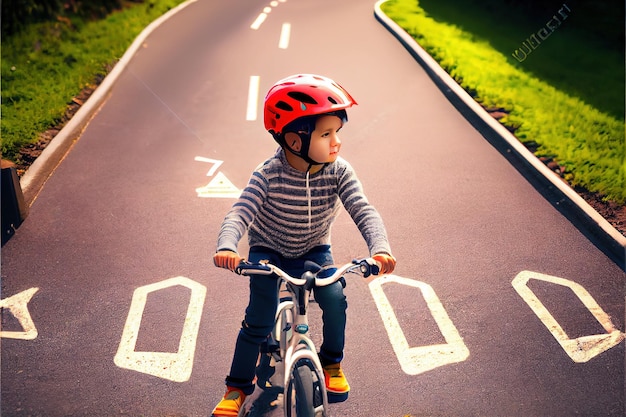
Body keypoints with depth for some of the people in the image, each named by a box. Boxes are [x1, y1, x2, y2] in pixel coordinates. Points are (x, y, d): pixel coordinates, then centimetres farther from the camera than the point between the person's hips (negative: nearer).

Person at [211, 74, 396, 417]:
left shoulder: (338, 172, -20)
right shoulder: (268, 176, -27)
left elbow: (363, 211, -28)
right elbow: (239, 213, -34)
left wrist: (380, 247, -47)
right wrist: (226, 247, -55)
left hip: (314, 251, 2)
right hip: (268, 251, -2)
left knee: (334, 299, -21)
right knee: (259, 319, -14)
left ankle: (331, 362, 10)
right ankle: (238, 386, 11)